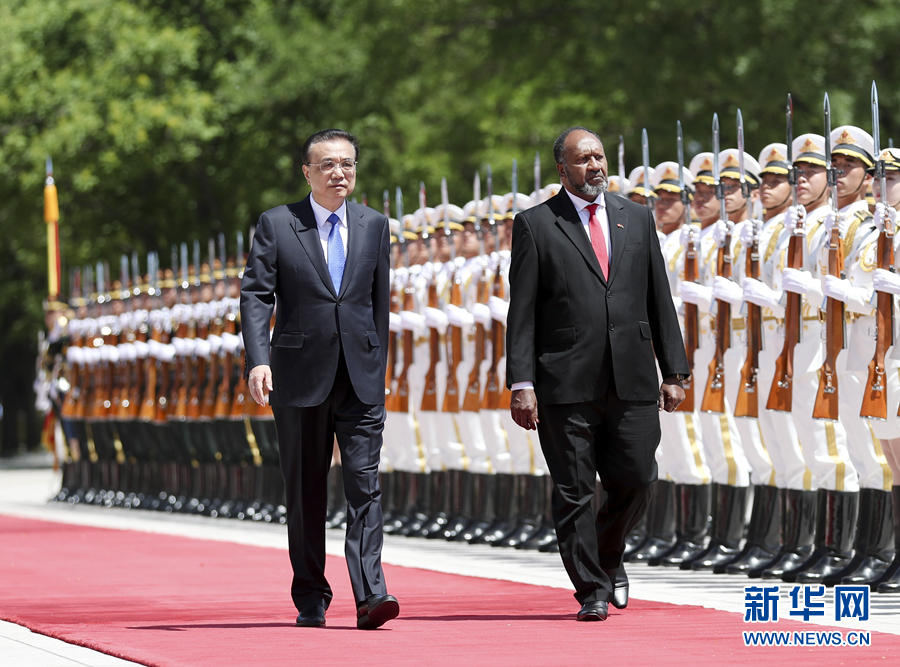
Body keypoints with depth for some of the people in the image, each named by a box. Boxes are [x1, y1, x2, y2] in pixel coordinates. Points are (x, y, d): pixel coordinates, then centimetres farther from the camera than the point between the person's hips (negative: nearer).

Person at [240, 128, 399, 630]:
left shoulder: (375, 226, 10)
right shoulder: (276, 225, 2)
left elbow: (380, 300, 15)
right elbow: (256, 296, -4)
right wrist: (258, 360, -17)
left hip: (360, 378, 1)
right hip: (300, 376, -1)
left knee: (365, 483, -10)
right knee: (305, 491, 6)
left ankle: (371, 595, -18)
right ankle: (311, 598, 14)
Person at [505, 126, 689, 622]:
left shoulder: (637, 219, 13)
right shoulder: (535, 225, 2)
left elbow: (659, 299, 14)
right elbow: (522, 312, -1)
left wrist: (673, 371, 9)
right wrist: (521, 383, -9)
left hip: (632, 379, 3)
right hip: (567, 384, -3)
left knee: (635, 482, 1)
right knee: (573, 491, -1)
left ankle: (608, 555, 29)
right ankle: (592, 590, 10)